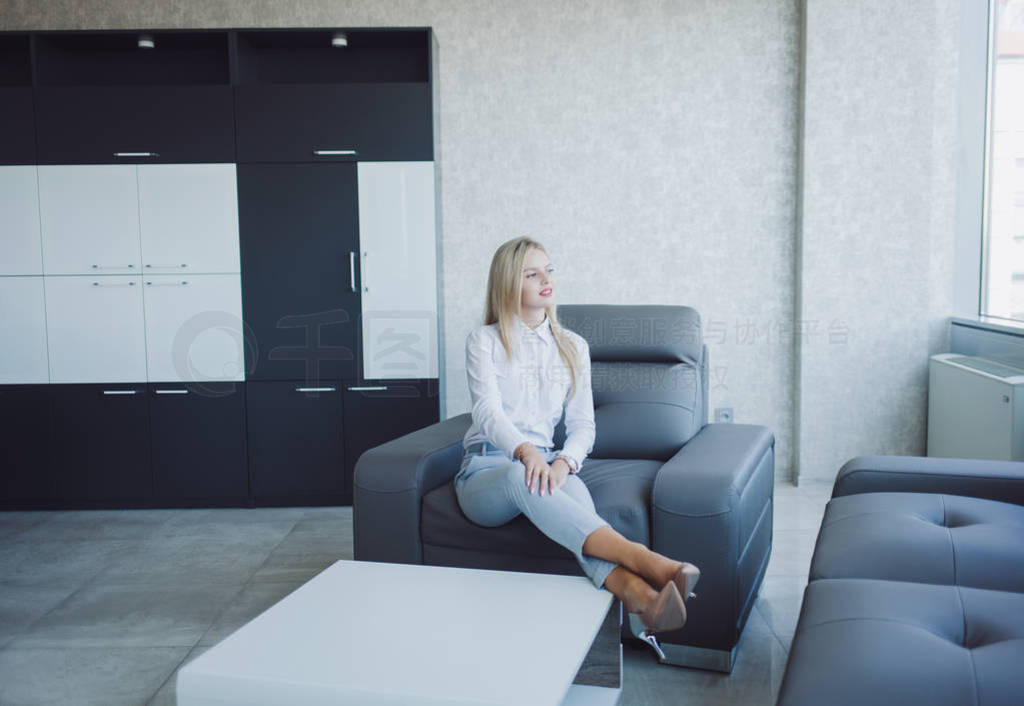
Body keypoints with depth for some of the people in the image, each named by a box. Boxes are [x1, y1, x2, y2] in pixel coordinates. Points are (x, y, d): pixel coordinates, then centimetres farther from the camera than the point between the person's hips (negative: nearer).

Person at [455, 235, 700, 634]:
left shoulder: (573, 346, 17)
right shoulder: (484, 340, 6)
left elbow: (582, 423, 8)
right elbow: (487, 411, -10)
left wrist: (564, 462, -16)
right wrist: (526, 451, -32)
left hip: (547, 463, 3)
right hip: (486, 470, -2)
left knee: (574, 489, -35)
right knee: (521, 476, -39)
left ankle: (633, 590, -64)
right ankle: (645, 562, -57)